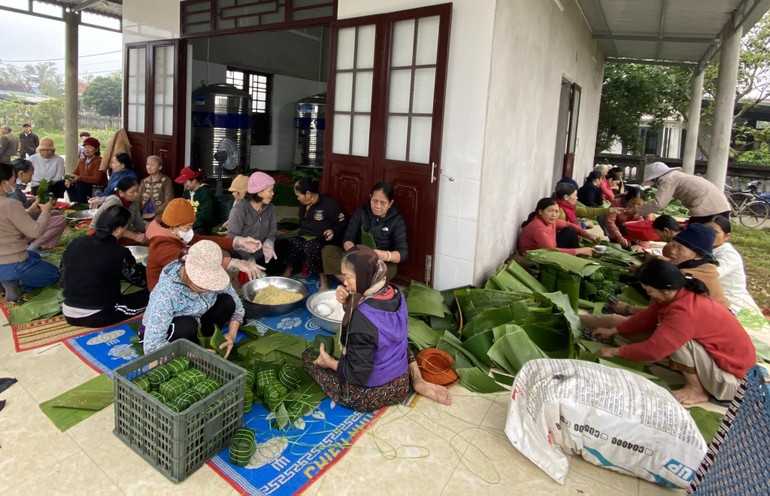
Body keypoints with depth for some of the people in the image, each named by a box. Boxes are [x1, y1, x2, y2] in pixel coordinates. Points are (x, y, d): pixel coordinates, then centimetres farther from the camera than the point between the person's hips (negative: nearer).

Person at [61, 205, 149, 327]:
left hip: (69, 314, 6)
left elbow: (63, 277, 12)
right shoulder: (119, 253, -18)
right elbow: (141, 282, -3)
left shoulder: (75, 243, -1)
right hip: (98, 317, -5)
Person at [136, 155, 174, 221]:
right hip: (143, 216, 4)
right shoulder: (144, 181, 16)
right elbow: (139, 200, 13)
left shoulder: (166, 181, -1)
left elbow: (169, 202, -8)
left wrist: (153, 214, -13)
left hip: (159, 216, -4)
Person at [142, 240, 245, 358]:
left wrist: (232, 334, -24)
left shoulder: (213, 278, -22)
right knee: (187, 325, -37)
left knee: (227, 302, -19)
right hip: (167, 333, -5)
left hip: (195, 322, 5)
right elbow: (152, 345, -37)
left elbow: (236, 305, -7)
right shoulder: (167, 292, -36)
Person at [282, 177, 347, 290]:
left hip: (322, 239, -6)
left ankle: (324, 279, -32)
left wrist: (333, 231, -25)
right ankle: (288, 272, -17)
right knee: (294, 243, -31)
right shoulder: (303, 205, 16)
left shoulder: (329, 204, -7)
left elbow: (342, 224, -7)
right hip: (305, 237, 6)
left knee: (310, 246, -39)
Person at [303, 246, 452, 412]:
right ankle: (417, 379, 11)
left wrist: (329, 362, -8)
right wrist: (348, 304, -9)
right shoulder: (396, 294, -9)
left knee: (309, 353, 11)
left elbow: (358, 374, -26)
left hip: (369, 396, -7)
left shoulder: (362, 316, -31)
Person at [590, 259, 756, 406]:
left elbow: (653, 349, -32)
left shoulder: (684, 312, -33)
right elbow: (647, 317, 7)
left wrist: (616, 351, -19)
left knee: (676, 340, -26)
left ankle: (697, 390, -6)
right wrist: (612, 331, 6)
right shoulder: (681, 293, -5)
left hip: (730, 374, -8)